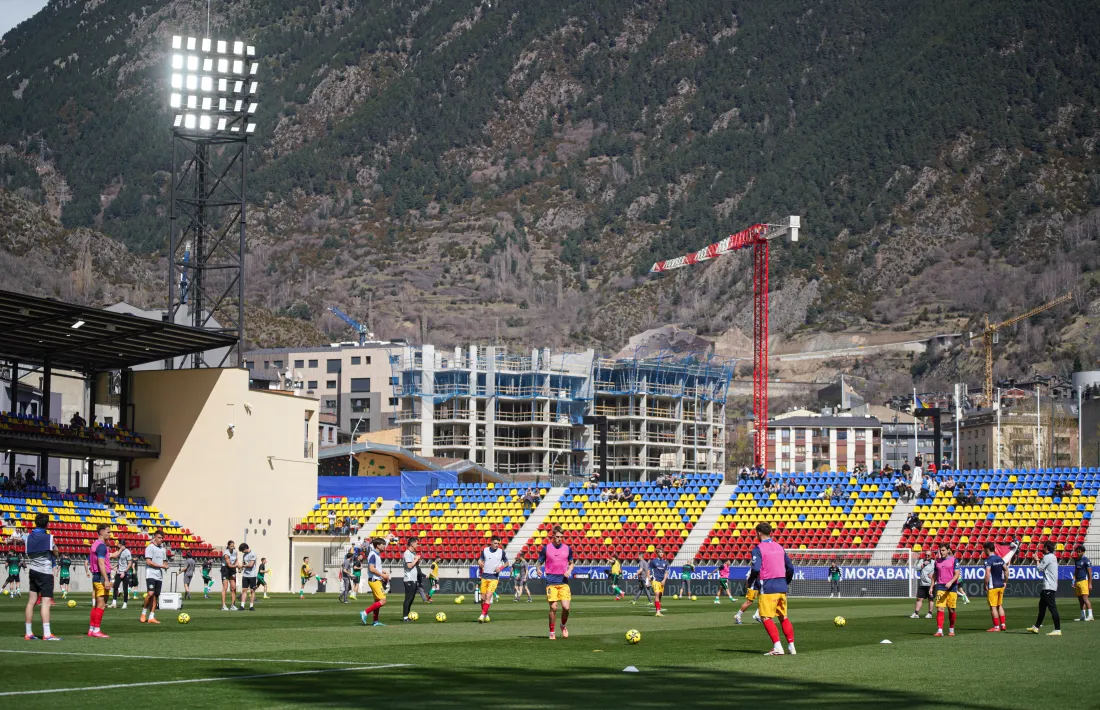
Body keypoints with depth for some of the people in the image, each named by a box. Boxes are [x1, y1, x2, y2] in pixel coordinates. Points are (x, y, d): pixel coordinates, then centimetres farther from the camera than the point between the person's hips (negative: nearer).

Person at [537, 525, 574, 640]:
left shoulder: (567, 549, 7)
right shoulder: (546, 548, 0)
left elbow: (571, 563, 18)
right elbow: (540, 562, 7)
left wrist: (569, 571, -3)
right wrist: (539, 570, -15)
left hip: (564, 582, 2)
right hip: (551, 582, -2)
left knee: (566, 607, -9)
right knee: (553, 608, -6)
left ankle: (563, 626, 20)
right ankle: (552, 632, 9)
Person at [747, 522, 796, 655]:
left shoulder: (758, 549, -6)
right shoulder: (779, 547, 14)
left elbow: (756, 569, -18)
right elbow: (790, 568, 14)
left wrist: (750, 581, 0)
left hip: (768, 588, -7)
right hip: (782, 587, 7)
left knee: (766, 617, -3)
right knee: (783, 617, 15)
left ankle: (777, 647, -13)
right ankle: (791, 646, 13)